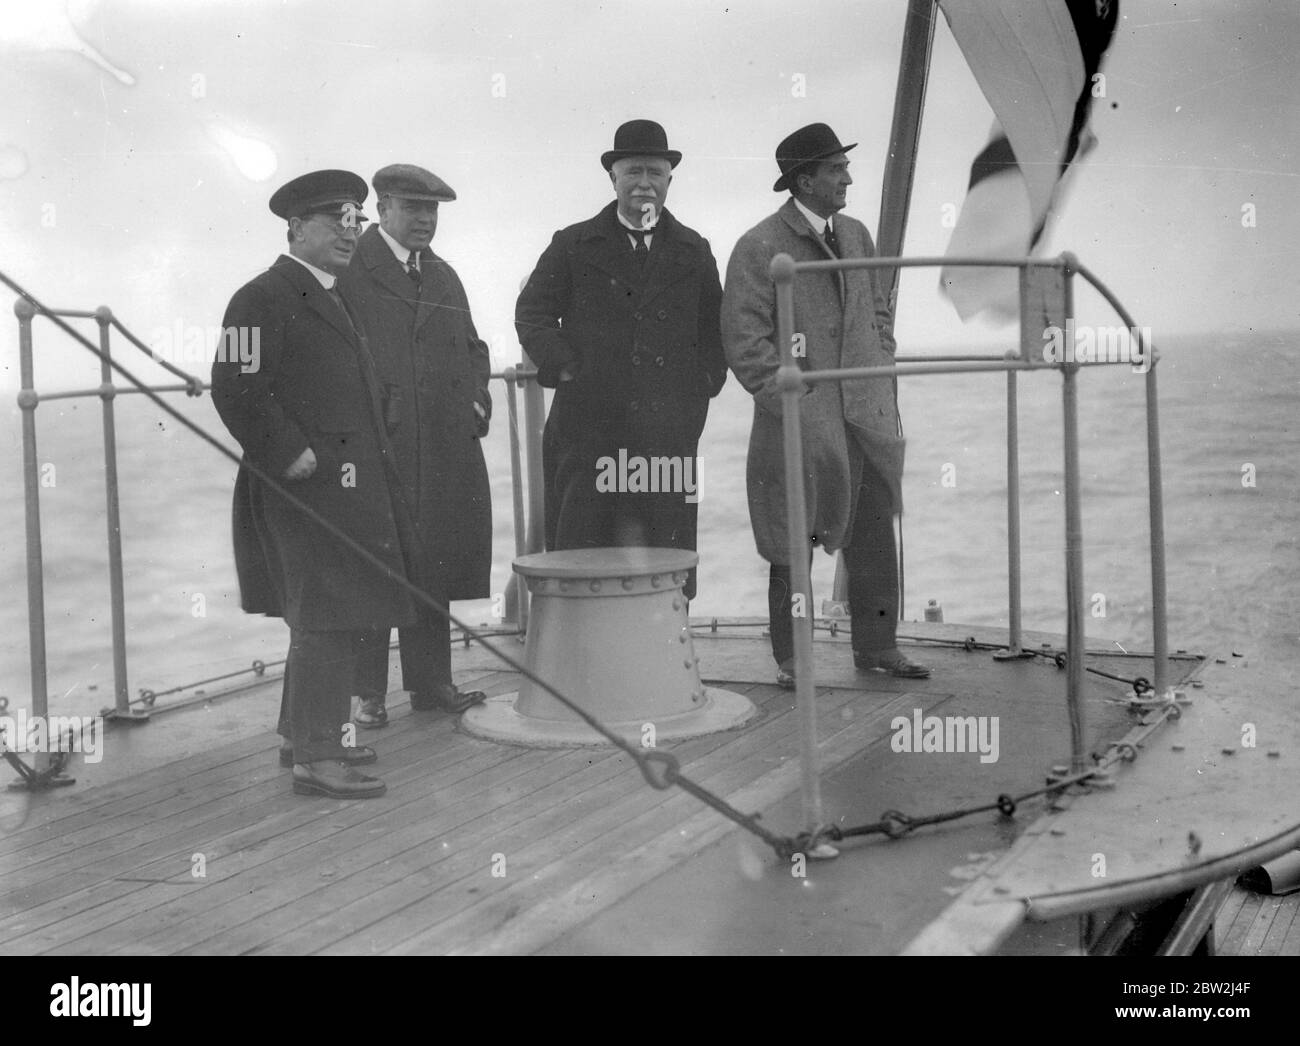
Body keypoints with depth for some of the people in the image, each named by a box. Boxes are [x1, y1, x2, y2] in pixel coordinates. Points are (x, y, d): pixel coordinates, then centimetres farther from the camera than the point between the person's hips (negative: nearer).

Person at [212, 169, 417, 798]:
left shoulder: (330, 297, 20)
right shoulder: (264, 297, -11)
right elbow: (237, 391, -20)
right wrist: (292, 456, -21)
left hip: (349, 486, 10)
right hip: (307, 487, -10)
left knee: (339, 620, 16)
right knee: (325, 620, -8)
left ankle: (305, 734, 29)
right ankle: (315, 758, -4)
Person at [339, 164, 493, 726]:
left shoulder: (444, 278, 20)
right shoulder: (349, 270, -2)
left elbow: (474, 348, 27)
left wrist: (476, 401, 10)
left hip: (444, 449, 6)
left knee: (432, 571, 10)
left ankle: (431, 683, 19)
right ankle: (367, 693, 5)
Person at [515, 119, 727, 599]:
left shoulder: (693, 252, 15)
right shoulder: (574, 247, 9)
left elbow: (714, 328, 19)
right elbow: (532, 313, 7)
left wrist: (703, 383, 5)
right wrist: (564, 368, -5)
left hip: (668, 431, 2)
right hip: (588, 429, -1)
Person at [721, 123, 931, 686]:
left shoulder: (855, 235, 14)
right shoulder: (759, 248, -8)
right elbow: (742, 338, -11)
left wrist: (881, 375, 11)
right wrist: (790, 399, -15)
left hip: (867, 412, 6)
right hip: (800, 420, -6)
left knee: (875, 535, 10)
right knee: (794, 543, 0)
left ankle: (876, 644, 23)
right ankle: (791, 657, 11)